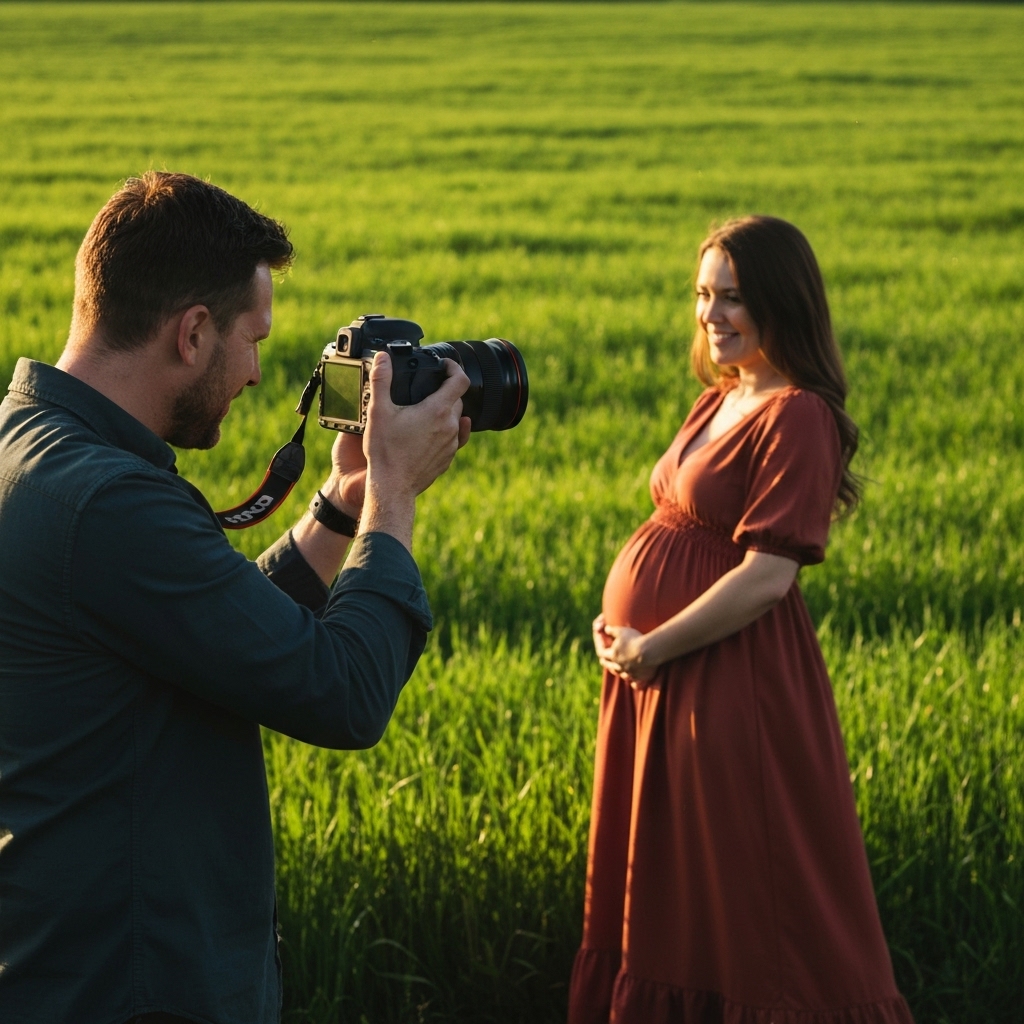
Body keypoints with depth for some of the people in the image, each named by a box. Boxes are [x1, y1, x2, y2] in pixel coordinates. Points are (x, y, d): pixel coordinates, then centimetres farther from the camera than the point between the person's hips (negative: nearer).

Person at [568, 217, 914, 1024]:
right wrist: (625, 630, 3)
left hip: (732, 677, -9)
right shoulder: (722, 399, 11)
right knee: (664, 882, 18)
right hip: (658, 680, 9)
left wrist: (651, 649, -16)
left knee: (743, 892, 1)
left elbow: (769, 573, -22)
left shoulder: (796, 415, -17)